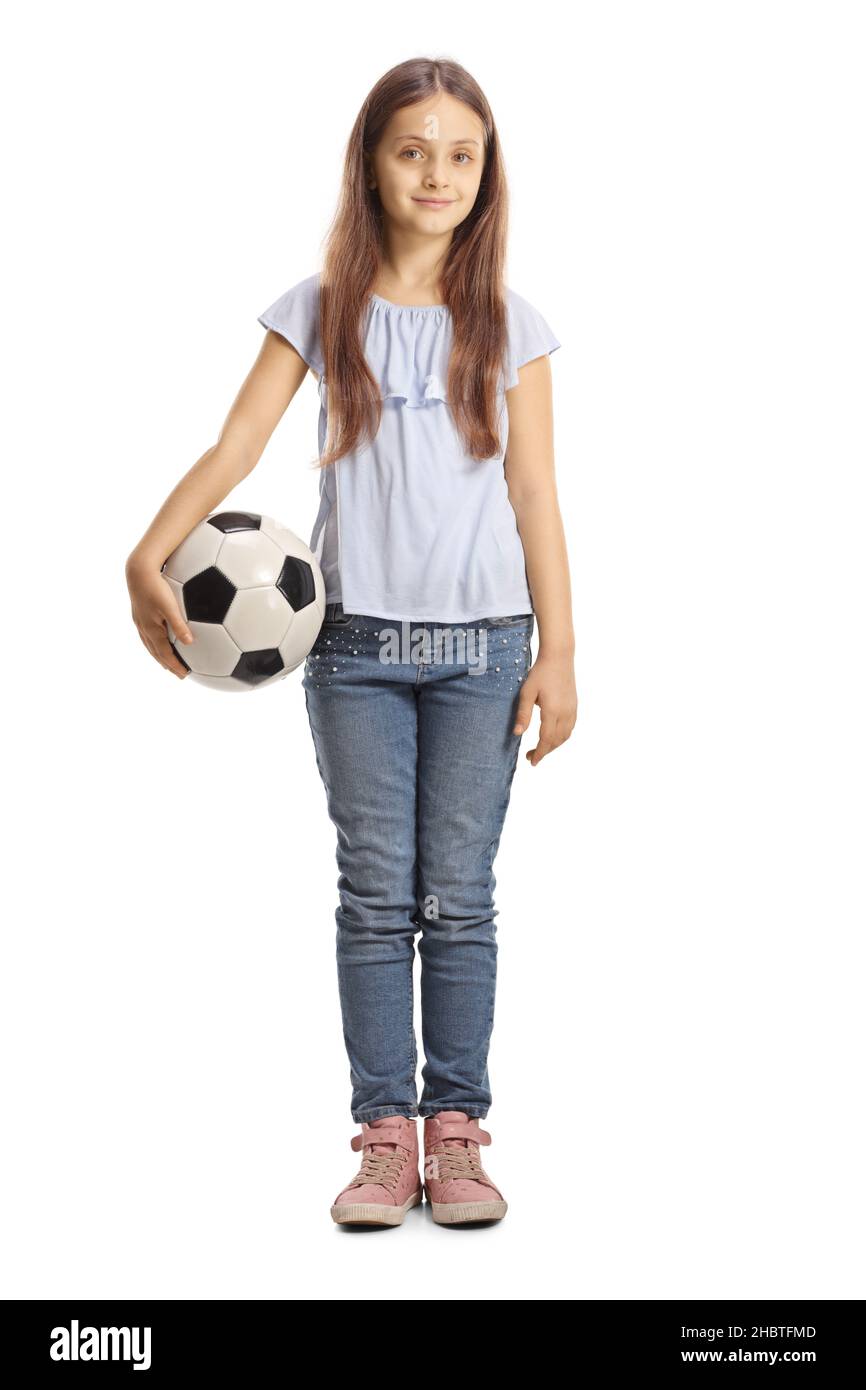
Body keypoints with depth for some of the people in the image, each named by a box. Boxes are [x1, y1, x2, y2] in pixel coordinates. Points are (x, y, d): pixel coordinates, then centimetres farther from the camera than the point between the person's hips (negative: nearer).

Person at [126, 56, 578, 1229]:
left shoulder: (508, 324, 6)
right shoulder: (319, 311, 4)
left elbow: (535, 495, 4)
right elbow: (233, 450, -4)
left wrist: (559, 651, -1)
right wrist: (147, 559, -20)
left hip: (479, 645, 0)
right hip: (357, 645, 0)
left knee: (459, 897, 2)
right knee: (377, 894, 2)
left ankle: (456, 1129, 12)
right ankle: (385, 1133, 10)